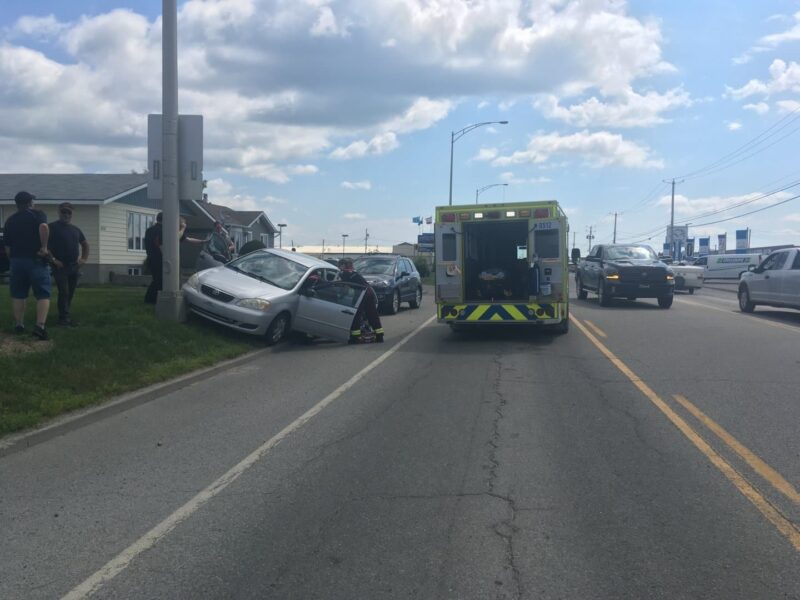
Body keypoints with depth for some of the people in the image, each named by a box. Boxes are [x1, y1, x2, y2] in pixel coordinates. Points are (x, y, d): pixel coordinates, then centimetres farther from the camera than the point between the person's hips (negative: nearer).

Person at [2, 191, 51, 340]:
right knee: (43, 295, -4)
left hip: (16, 260, 4)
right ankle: (40, 326, -18)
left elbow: (7, 245, 12)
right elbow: (44, 227, -25)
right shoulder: (37, 214, -2)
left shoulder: (10, 220, 13)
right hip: (37, 261, -4)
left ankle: (19, 325, 16)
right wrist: (44, 247, -17)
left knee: (18, 295, 14)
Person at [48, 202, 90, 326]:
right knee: (64, 292, -11)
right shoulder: (52, 227, -3)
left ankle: (64, 317, 15)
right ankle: (64, 318, -8)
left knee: (70, 293, 8)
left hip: (74, 267, 6)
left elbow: (85, 244, 29)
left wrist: (84, 258, 16)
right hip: (60, 266, -6)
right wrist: (52, 260, -15)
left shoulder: (75, 230, 16)